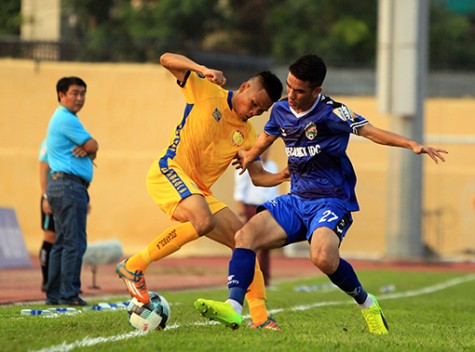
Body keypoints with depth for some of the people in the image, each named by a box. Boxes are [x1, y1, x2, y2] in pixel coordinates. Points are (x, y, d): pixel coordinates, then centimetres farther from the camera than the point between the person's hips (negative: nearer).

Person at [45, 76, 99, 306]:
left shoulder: (62, 118, 23)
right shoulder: (66, 119, -11)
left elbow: (91, 150, 18)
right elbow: (93, 146, -12)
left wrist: (86, 150, -5)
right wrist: (89, 149, 12)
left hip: (60, 186, 11)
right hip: (70, 185, -11)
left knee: (62, 243, 11)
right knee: (74, 242, -12)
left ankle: (54, 294, 12)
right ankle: (69, 294, -14)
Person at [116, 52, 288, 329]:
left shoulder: (247, 134, 14)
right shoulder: (207, 92, 0)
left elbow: (258, 175, 13)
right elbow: (167, 59, -5)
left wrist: (282, 177, -8)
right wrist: (203, 69, -21)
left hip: (200, 192, 7)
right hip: (169, 172, -7)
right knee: (204, 222, -34)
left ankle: (260, 316, 5)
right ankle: (134, 266, -22)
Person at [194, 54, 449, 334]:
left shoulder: (331, 113, -12)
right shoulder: (281, 111, 7)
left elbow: (369, 131, -15)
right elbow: (266, 138, 28)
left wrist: (412, 145, -27)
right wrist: (247, 157, 45)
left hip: (331, 202, -6)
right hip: (296, 200, 7)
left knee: (323, 257, -33)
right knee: (245, 236, -16)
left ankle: (367, 304, -7)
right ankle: (234, 309, -25)